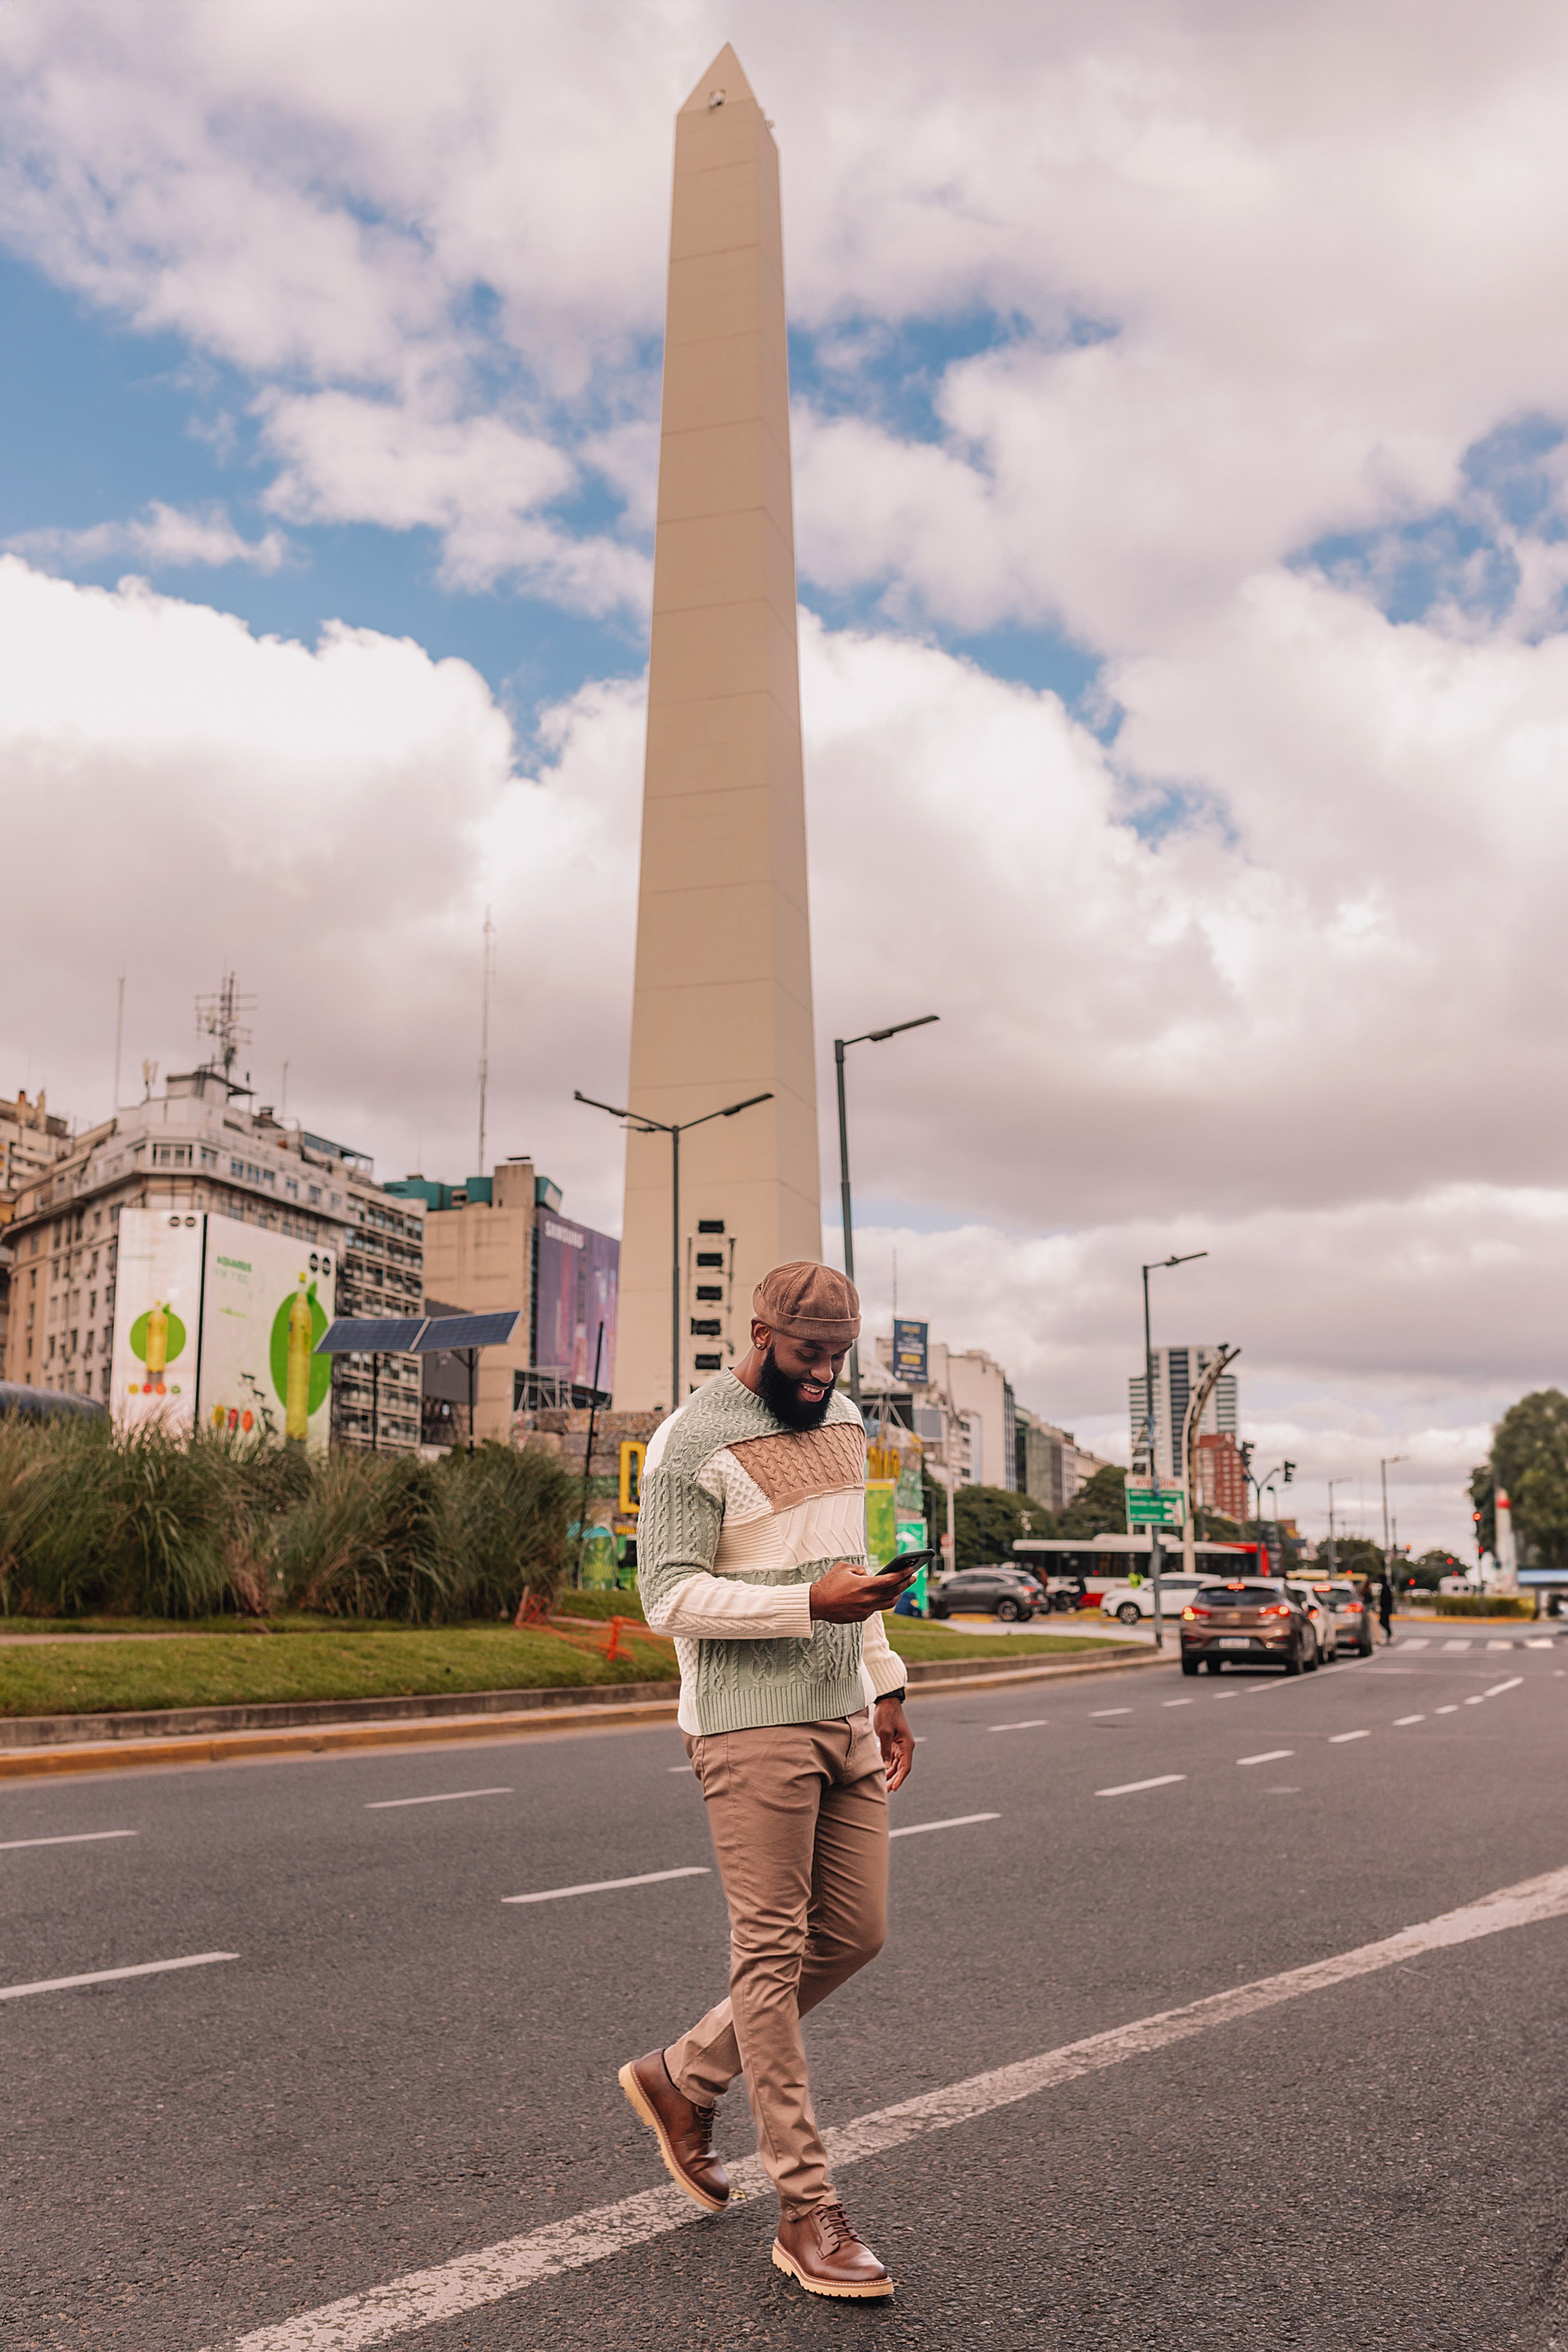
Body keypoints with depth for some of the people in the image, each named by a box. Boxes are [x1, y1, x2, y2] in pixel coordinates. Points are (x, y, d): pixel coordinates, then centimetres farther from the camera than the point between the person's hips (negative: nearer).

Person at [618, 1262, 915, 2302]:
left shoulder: (845, 1422, 11)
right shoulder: (690, 1443, -13)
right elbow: (671, 1599, -17)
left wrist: (887, 1688, 15)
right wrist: (810, 1604, -25)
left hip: (844, 1718, 8)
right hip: (750, 1725, -8)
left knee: (852, 1935, 11)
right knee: (773, 1952, -2)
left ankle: (684, 2078, 30)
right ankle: (809, 2211, 10)